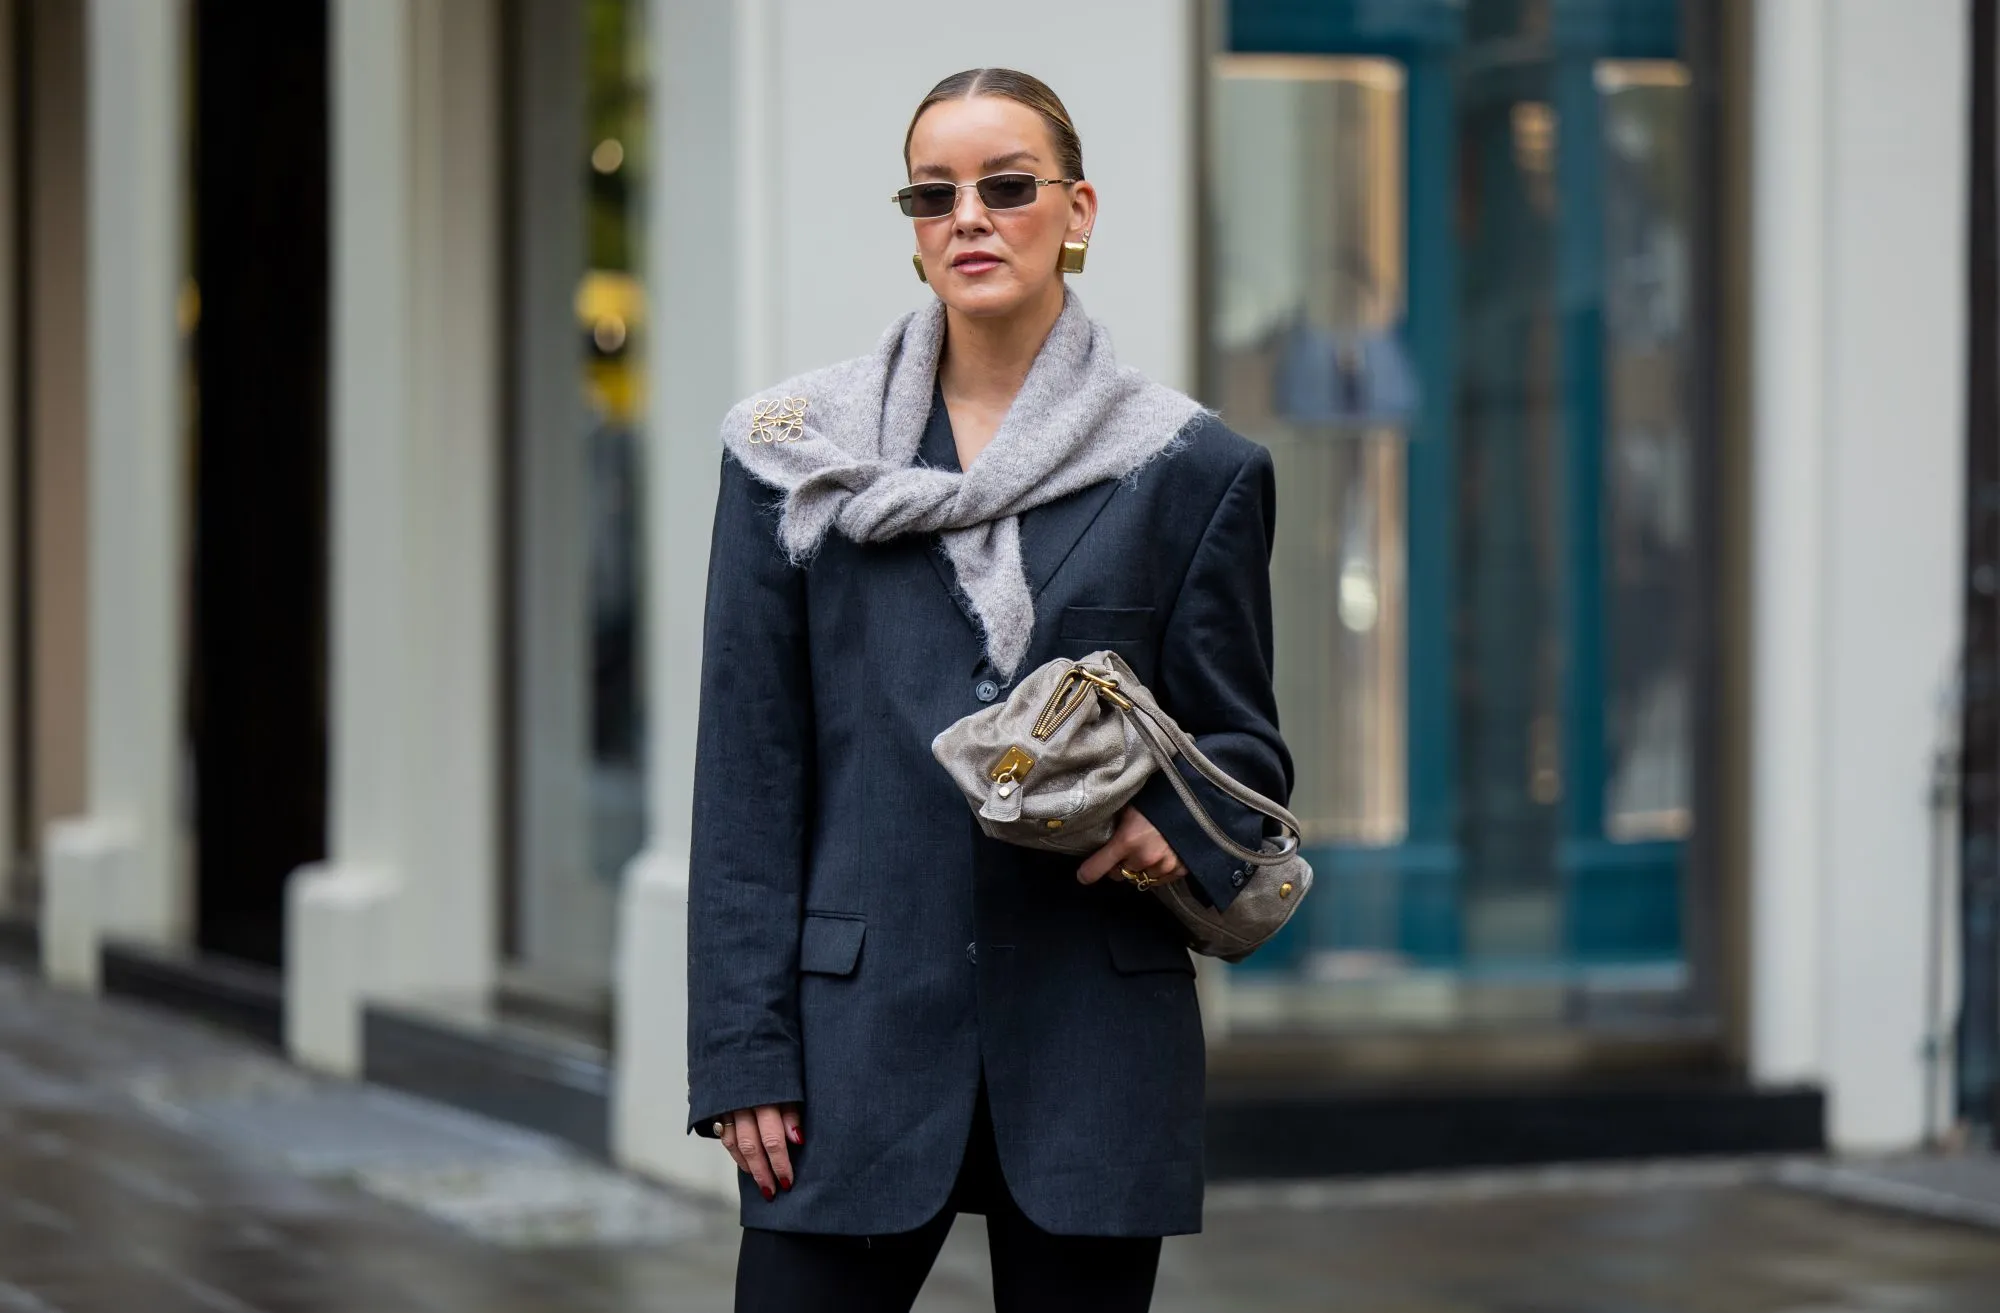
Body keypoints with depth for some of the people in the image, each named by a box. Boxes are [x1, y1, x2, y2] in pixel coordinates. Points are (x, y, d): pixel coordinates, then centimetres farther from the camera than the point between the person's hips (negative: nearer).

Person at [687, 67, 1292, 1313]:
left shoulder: (1191, 470, 6)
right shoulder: (795, 456, 7)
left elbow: (1247, 743, 10)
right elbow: (748, 774, 5)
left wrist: (1174, 826, -14)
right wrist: (743, 1053, -2)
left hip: (1091, 1051, 0)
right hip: (861, 1038, 0)